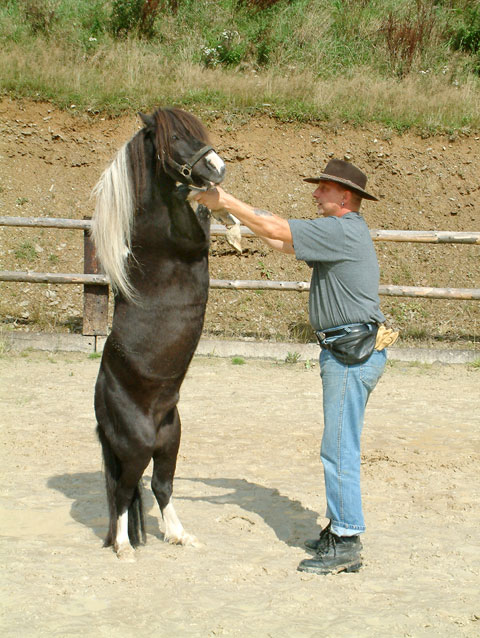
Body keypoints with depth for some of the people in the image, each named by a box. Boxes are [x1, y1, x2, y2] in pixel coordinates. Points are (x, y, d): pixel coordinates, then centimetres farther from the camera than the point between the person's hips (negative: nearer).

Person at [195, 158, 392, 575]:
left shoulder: (342, 231, -14)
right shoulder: (342, 232, 18)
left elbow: (277, 231, -16)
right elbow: (284, 243, 24)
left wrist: (226, 202, -8)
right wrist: (238, 213, 19)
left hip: (352, 354, -11)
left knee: (339, 448, -9)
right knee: (340, 446, 16)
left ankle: (346, 544, -6)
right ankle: (340, 528, 24)